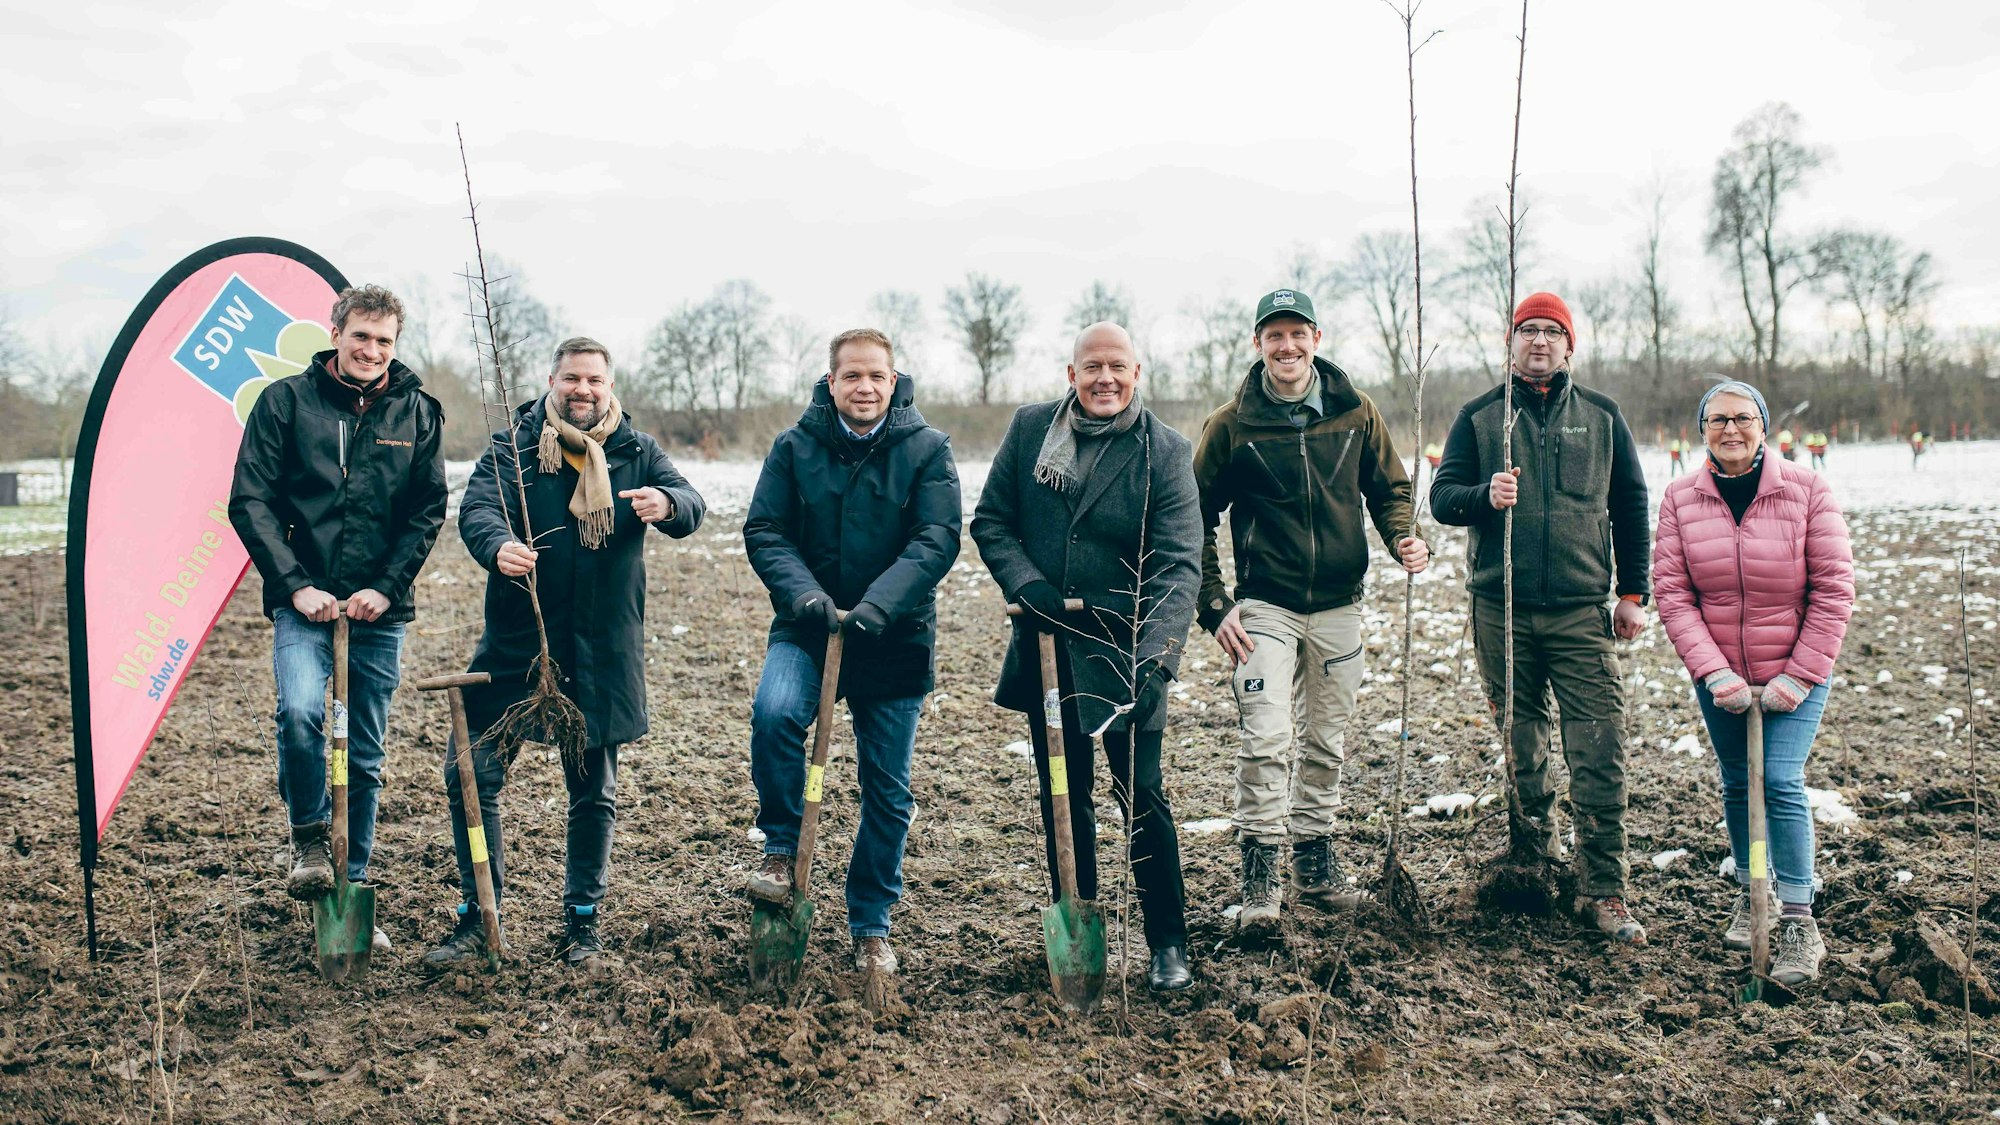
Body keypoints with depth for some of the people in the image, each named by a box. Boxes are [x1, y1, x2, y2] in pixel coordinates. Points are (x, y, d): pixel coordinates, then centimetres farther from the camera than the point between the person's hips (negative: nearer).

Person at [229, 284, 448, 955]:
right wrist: (295, 585, -12)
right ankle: (309, 842, 0)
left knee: (366, 759, 8)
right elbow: (250, 502, -3)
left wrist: (385, 586, -6)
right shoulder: (285, 400, 0)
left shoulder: (417, 412, 6)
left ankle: (352, 891, 20)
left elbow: (429, 511, 6)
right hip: (305, 602, -2)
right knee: (300, 711, -26)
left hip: (380, 607, 2)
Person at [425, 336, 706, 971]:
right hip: (515, 644, -1)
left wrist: (666, 504, -34)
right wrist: (497, 547, -39)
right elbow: (478, 507, -16)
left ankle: (583, 926, 24)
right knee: (471, 772, -3)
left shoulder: (637, 454, 5)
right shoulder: (512, 447, 1)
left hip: (602, 653, 1)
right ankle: (477, 919, 13)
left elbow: (690, 508, -9)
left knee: (593, 793, 9)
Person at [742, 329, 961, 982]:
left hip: (896, 640, 0)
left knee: (887, 791, 6)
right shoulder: (795, 446, 0)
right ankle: (782, 851, -6)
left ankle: (872, 926, 24)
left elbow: (937, 540, -12)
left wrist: (877, 605, -26)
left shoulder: (927, 450, -4)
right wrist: (802, 591, -21)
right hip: (807, 631, 0)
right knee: (774, 711, -30)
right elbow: (763, 530, -2)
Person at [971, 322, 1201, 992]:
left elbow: (1178, 563, -17)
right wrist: (1024, 582, -13)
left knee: (1141, 795, -2)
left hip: (1125, 650, -3)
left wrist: (1155, 660, -30)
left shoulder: (1164, 451, -9)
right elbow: (990, 521, 6)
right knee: (1063, 797, 13)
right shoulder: (1029, 429, 1)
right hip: (1047, 644, 3)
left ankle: (1169, 943, 14)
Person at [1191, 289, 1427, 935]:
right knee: (1266, 741, -11)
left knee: (1326, 743, 13)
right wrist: (1214, 607, -5)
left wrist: (1405, 540, -8)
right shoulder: (1231, 425, -4)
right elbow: (1197, 518, 1)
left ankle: (1315, 861, 28)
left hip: (1338, 607, 3)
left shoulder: (1357, 413, 2)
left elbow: (1389, 488, 14)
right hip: (1264, 608, -3)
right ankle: (1258, 877, -3)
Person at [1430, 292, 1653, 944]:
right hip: (1501, 609, 1)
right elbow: (1441, 497, 2)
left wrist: (1634, 592, 6)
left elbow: (1630, 506, 12)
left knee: (1600, 753, -7)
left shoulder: (1601, 416, 10)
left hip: (1581, 610, 0)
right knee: (1519, 743, 10)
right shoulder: (1479, 417, 8)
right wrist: (1484, 495, -19)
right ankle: (1534, 852, 27)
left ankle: (1603, 892, -3)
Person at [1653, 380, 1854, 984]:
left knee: (1781, 782, -12)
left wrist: (1799, 676, -11)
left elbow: (1833, 589, -8)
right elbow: (1671, 593, -5)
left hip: (1794, 673, -2)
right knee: (1737, 784, 11)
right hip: (1718, 678, 2)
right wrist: (1714, 671, -15)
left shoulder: (1806, 490, -8)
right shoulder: (1680, 498, -3)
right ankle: (1749, 894, 31)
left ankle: (1799, 922, -3)